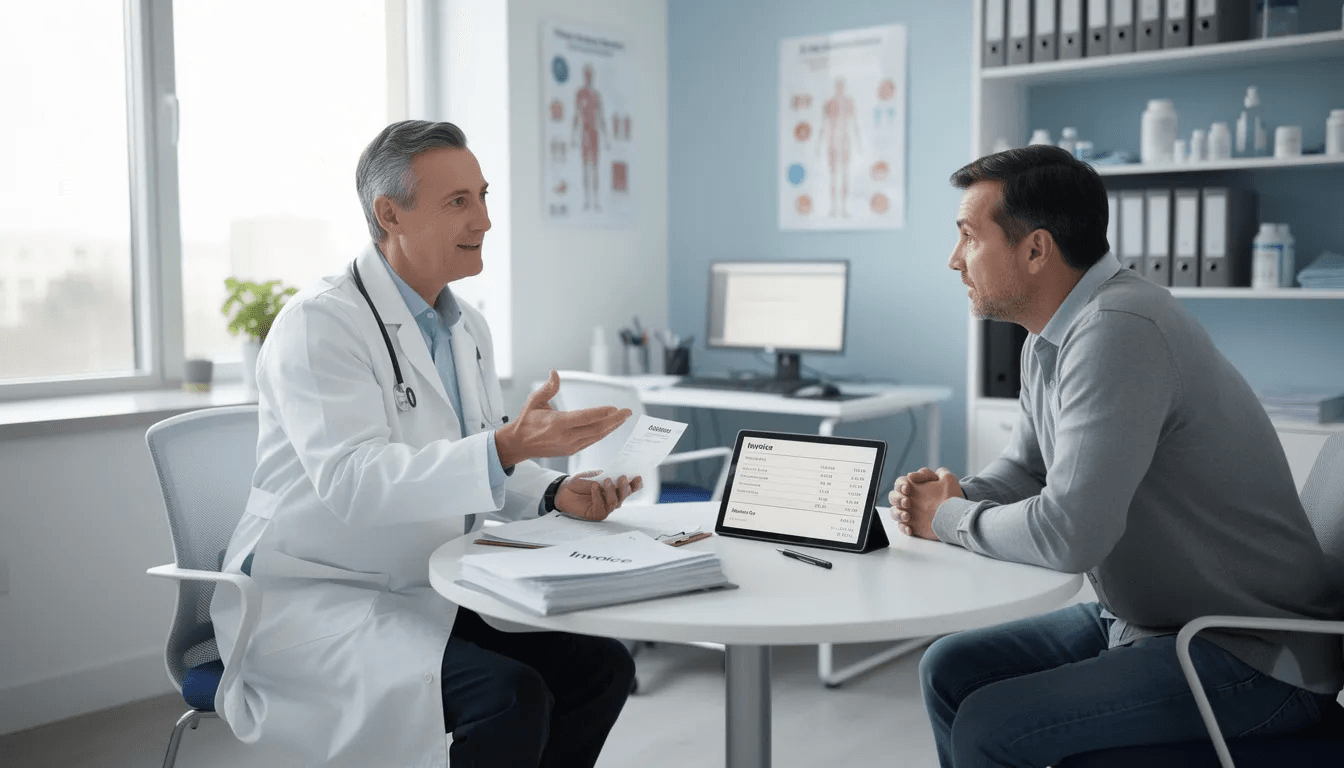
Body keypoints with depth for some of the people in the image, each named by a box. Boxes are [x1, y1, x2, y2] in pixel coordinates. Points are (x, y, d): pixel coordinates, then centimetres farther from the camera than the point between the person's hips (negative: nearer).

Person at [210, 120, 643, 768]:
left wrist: (558, 492, -8)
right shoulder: (320, 323, -15)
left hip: (429, 593, 8)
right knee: (510, 698, -27)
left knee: (600, 666, -6)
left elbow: (484, 465, 15)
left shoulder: (467, 328, 12)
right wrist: (506, 447, -40)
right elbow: (351, 481, -29)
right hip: (316, 600, -8)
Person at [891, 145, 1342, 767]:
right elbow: (1023, 468, 17)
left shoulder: (1119, 331, -26)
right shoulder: (1050, 339, 5)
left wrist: (950, 519, -14)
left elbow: (1070, 534, -32)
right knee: (949, 670, 9)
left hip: (1255, 656, -9)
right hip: (1140, 619, 10)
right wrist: (955, 493, -5)